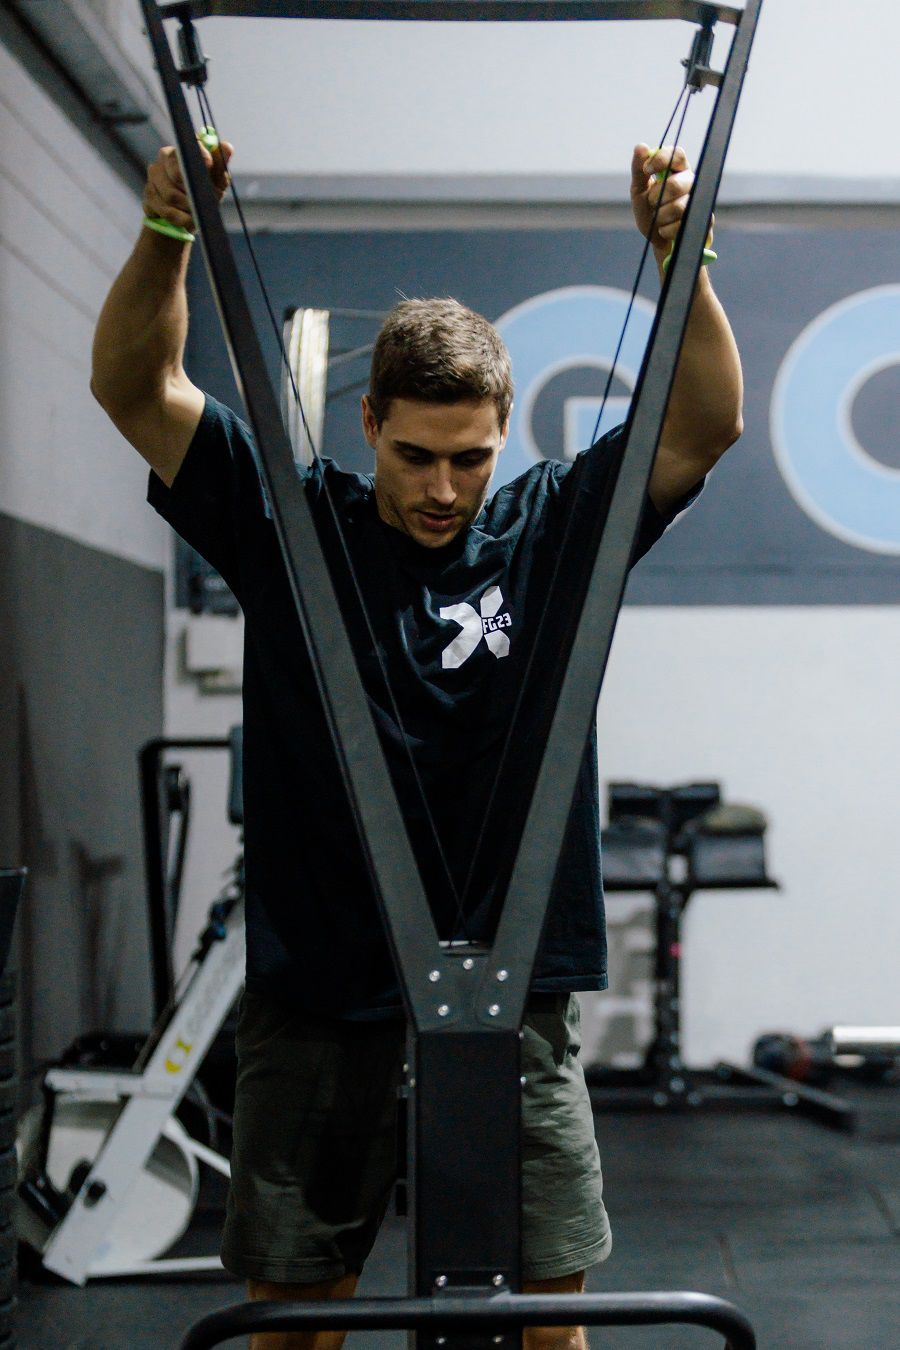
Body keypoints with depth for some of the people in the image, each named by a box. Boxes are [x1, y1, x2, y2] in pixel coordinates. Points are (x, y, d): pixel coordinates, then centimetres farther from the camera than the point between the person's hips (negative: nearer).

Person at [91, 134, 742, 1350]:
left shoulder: (552, 531, 3)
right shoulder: (293, 529, 1)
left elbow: (707, 424, -6)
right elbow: (135, 390, -5)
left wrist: (680, 256, -21)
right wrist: (168, 237, -21)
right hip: (317, 994, 0)